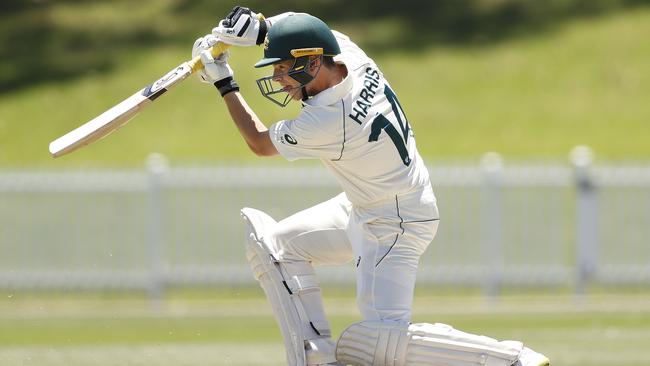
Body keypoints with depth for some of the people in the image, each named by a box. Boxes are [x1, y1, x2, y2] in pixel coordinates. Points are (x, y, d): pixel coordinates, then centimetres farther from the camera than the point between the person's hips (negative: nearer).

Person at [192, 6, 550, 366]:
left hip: (395, 227, -10)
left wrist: (224, 83, -4)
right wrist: (257, 28, -7)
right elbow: (298, 25, 12)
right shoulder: (351, 55, -10)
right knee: (272, 243, 10)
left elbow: (260, 143, -11)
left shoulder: (326, 122, -31)